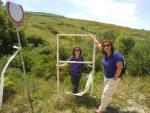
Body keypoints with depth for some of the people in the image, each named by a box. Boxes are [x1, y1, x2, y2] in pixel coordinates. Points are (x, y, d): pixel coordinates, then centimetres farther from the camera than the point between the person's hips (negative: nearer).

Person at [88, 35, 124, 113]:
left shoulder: (116, 55, -29)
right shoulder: (106, 53, -8)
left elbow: (119, 68, -25)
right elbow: (98, 44, 7)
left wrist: (114, 79, -19)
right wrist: (93, 38, 17)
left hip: (114, 78, -7)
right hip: (106, 77, 7)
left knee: (106, 93, 3)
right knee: (106, 92, 23)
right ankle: (104, 105, 44)